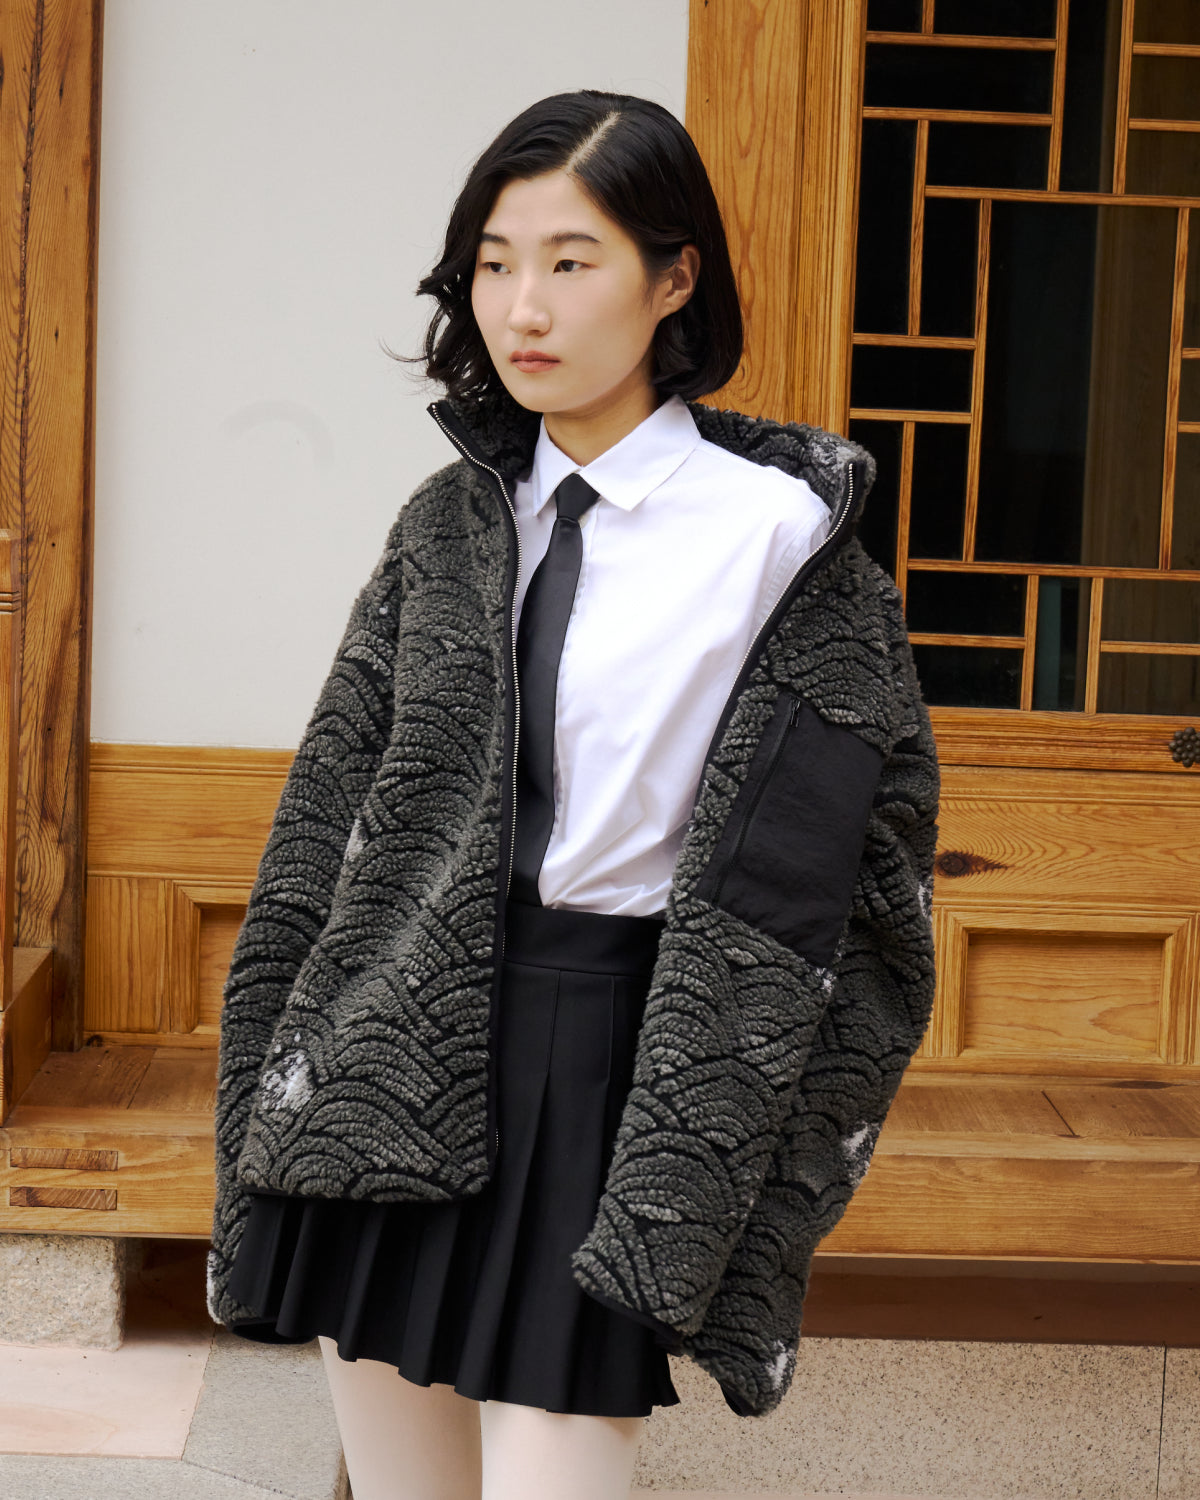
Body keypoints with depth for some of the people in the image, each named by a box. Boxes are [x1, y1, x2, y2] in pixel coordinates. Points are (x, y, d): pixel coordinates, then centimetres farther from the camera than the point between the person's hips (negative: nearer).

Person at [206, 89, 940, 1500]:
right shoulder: (450, 519, 8)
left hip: (599, 1055, -5)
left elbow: (788, 891, -5)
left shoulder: (772, 533, -7)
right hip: (391, 1052, 5)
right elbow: (330, 805, 10)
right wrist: (278, 1092, 7)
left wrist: (685, 1183, -7)